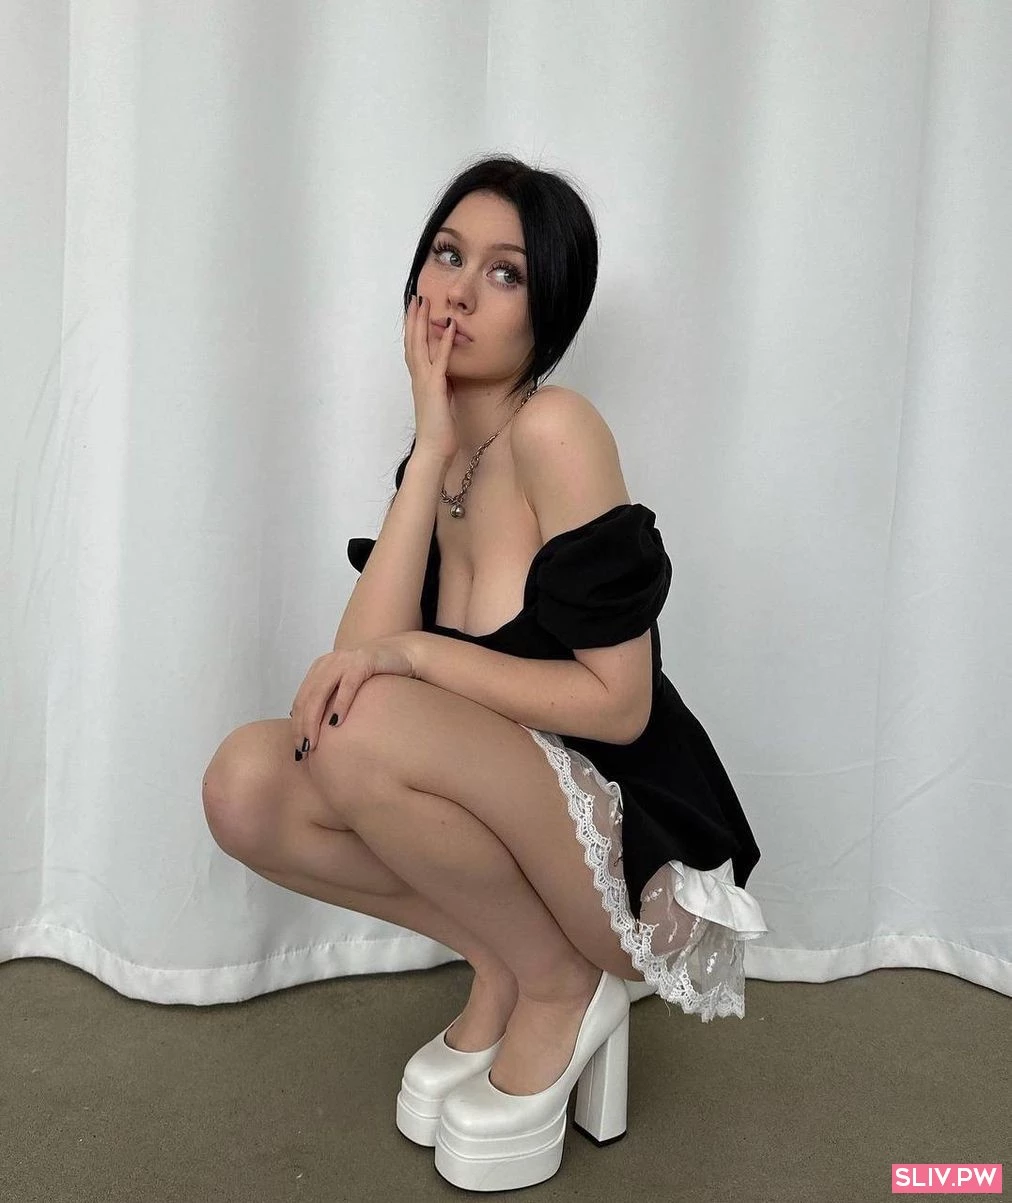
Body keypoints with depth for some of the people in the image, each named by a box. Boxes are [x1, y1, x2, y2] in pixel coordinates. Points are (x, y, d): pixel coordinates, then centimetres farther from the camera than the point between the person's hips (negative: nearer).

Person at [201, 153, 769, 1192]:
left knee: (371, 730, -29)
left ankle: (560, 991, -5)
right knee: (246, 782, -11)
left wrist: (413, 655, -23)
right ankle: (501, 968, 4)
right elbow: (362, 654, -12)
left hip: (638, 854, -6)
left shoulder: (555, 428, -17)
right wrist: (432, 446, -14)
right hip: (524, 836, 6)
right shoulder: (434, 460, 4)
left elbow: (619, 703, -18)